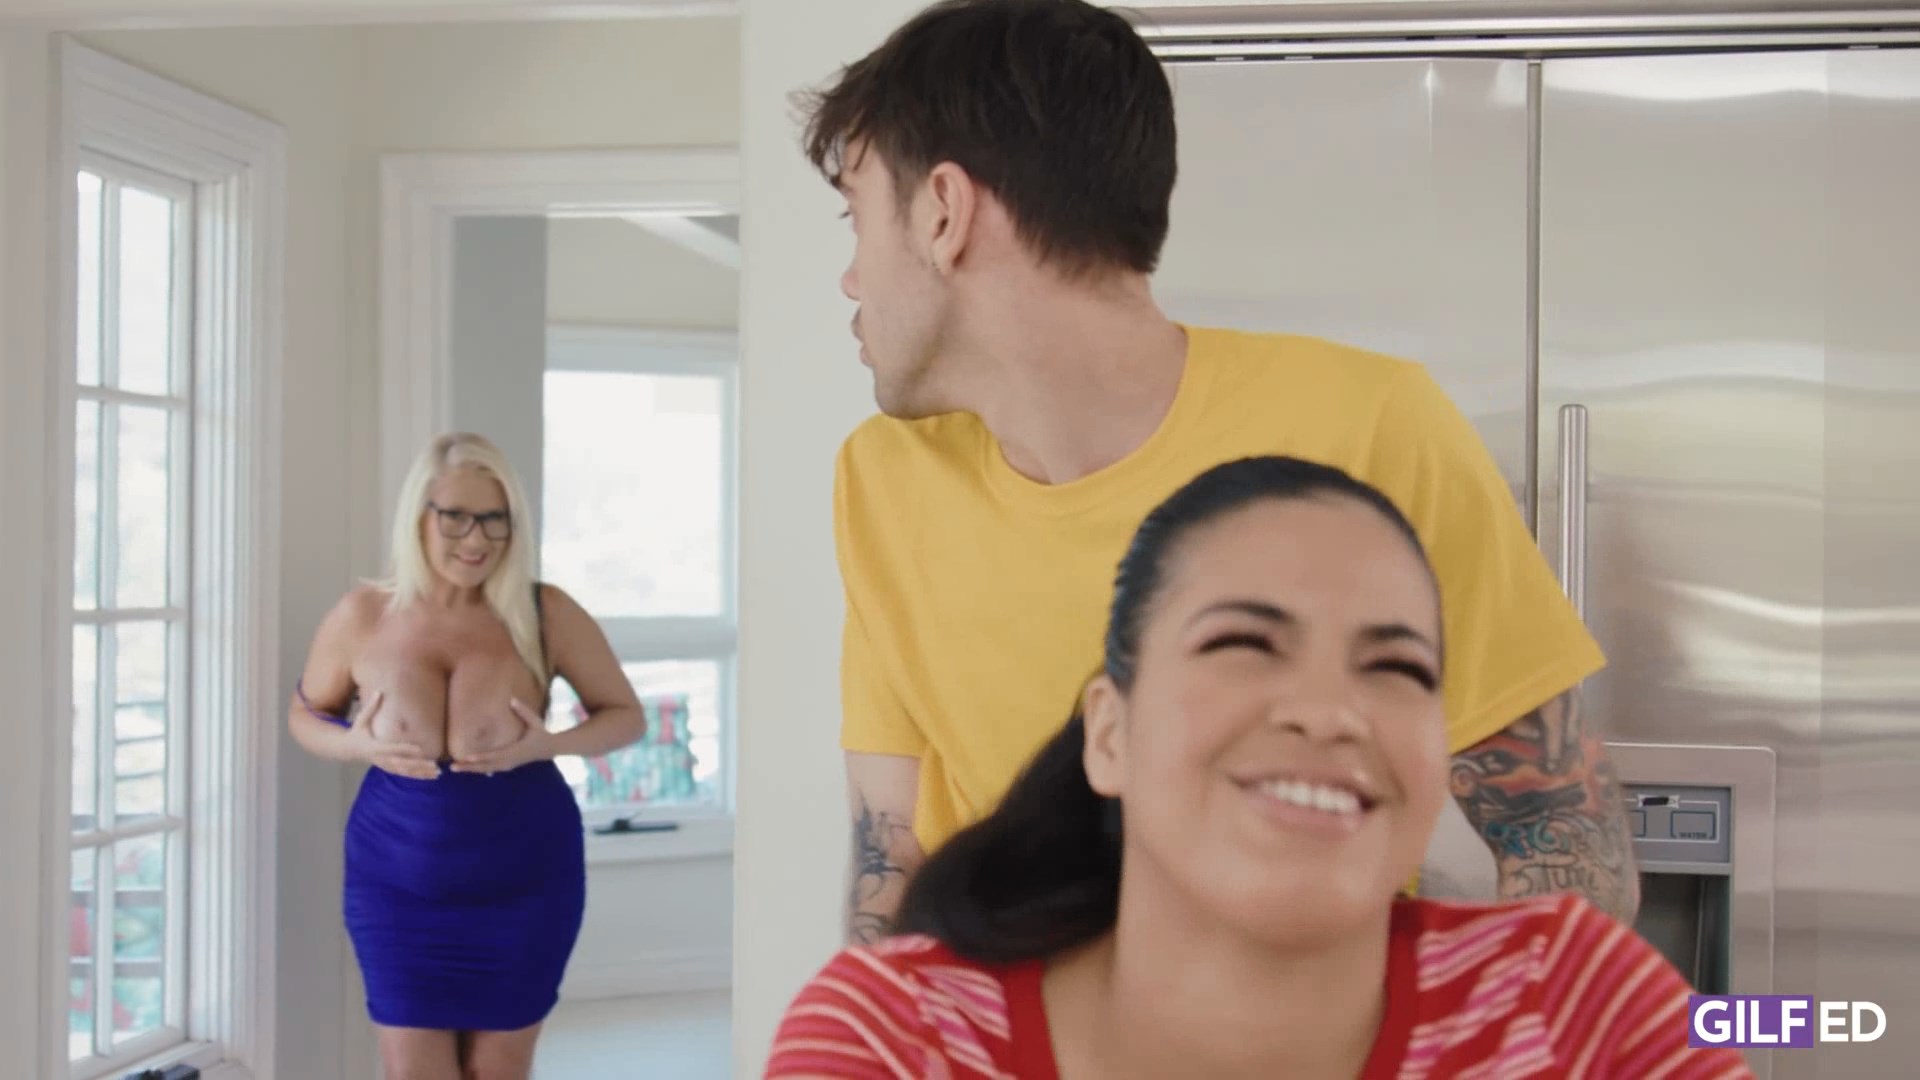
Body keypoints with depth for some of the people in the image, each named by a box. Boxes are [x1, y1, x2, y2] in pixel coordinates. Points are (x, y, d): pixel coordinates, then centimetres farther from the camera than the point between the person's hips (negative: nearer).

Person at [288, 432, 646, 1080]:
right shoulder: (362, 618, -4)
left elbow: (626, 716, 2)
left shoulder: (544, 615, -7)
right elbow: (305, 713, 12)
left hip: (522, 884, 0)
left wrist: (549, 746, -17)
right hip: (397, 887, 1)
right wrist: (356, 744, -10)